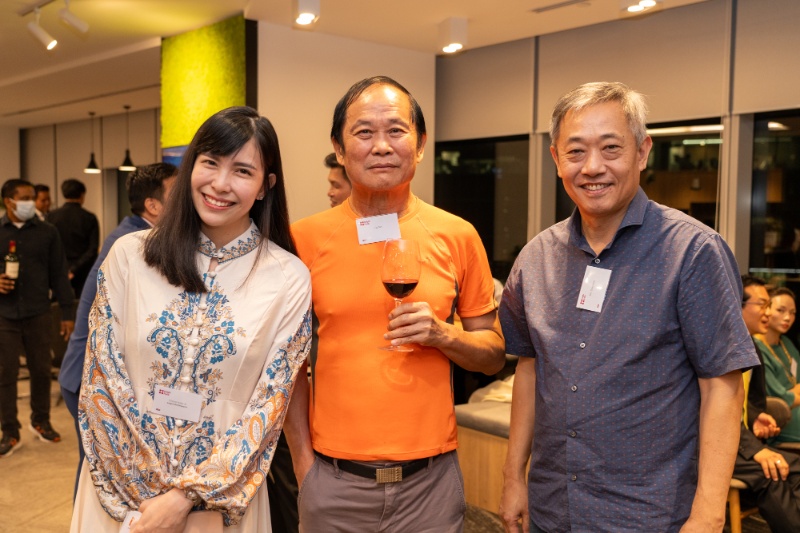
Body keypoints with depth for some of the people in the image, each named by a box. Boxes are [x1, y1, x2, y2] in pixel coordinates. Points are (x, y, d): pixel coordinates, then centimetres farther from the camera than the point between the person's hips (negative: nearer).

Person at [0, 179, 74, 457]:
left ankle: (40, 422, 28)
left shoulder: (46, 232, 3)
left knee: (41, 371, 9)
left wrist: (67, 313, 2)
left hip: (38, 314, 0)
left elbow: (59, 274, 4)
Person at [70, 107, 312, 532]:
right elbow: (102, 377, -6)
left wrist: (189, 494, -11)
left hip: (223, 497, -1)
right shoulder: (129, 254, -7)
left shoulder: (289, 279, -10)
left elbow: (270, 404, -8)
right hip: (120, 489, 1)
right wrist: (148, 493, -8)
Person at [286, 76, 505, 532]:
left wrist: (443, 335, -13)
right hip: (334, 480, 0)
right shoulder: (305, 238, -4)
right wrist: (303, 461, -2)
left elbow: (495, 353, 5)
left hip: (430, 478, 1)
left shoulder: (457, 236, -2)